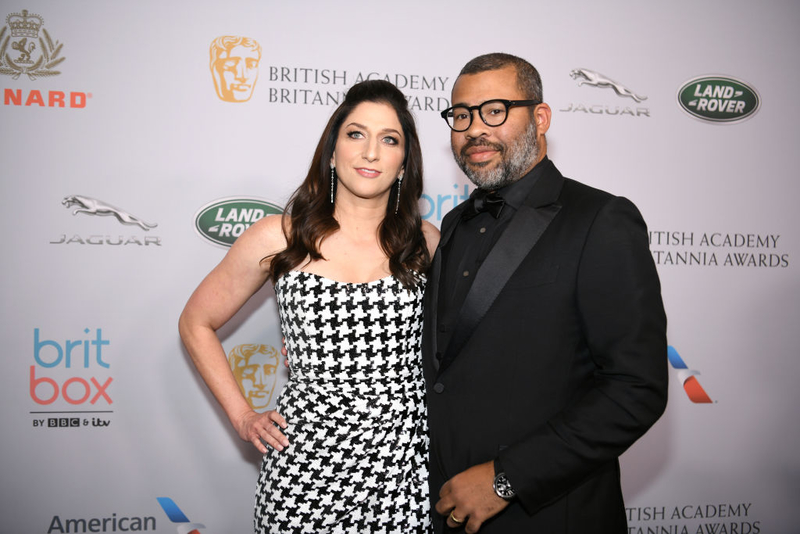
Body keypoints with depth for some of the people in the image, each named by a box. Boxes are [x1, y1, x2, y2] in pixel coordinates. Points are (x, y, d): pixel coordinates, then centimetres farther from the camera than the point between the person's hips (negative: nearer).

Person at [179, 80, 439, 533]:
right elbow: (197, 324, 8)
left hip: (406, 466, 2)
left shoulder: (426, 244, 2)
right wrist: (242, 416, 3)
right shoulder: (279, 238, -3)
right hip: (307, 465, -1)